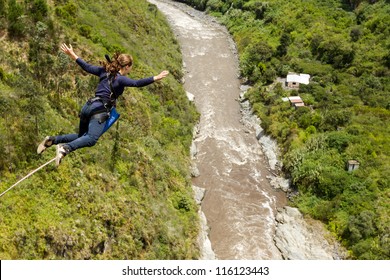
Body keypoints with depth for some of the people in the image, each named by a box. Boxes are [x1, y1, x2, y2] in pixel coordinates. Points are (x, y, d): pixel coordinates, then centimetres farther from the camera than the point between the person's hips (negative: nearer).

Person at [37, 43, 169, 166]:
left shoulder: (105, 71, 16)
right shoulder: (120, 79, -5)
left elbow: (87, 67, 20)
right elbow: (137, 83, -19)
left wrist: (72, 55, 30)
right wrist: (156, 78, -23)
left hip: (88, 106, 9)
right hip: (100, 110, -9)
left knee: (81, 137, 21)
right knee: (92, 139, -23)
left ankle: (53, 140, 8)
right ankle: (65, 148, -42)